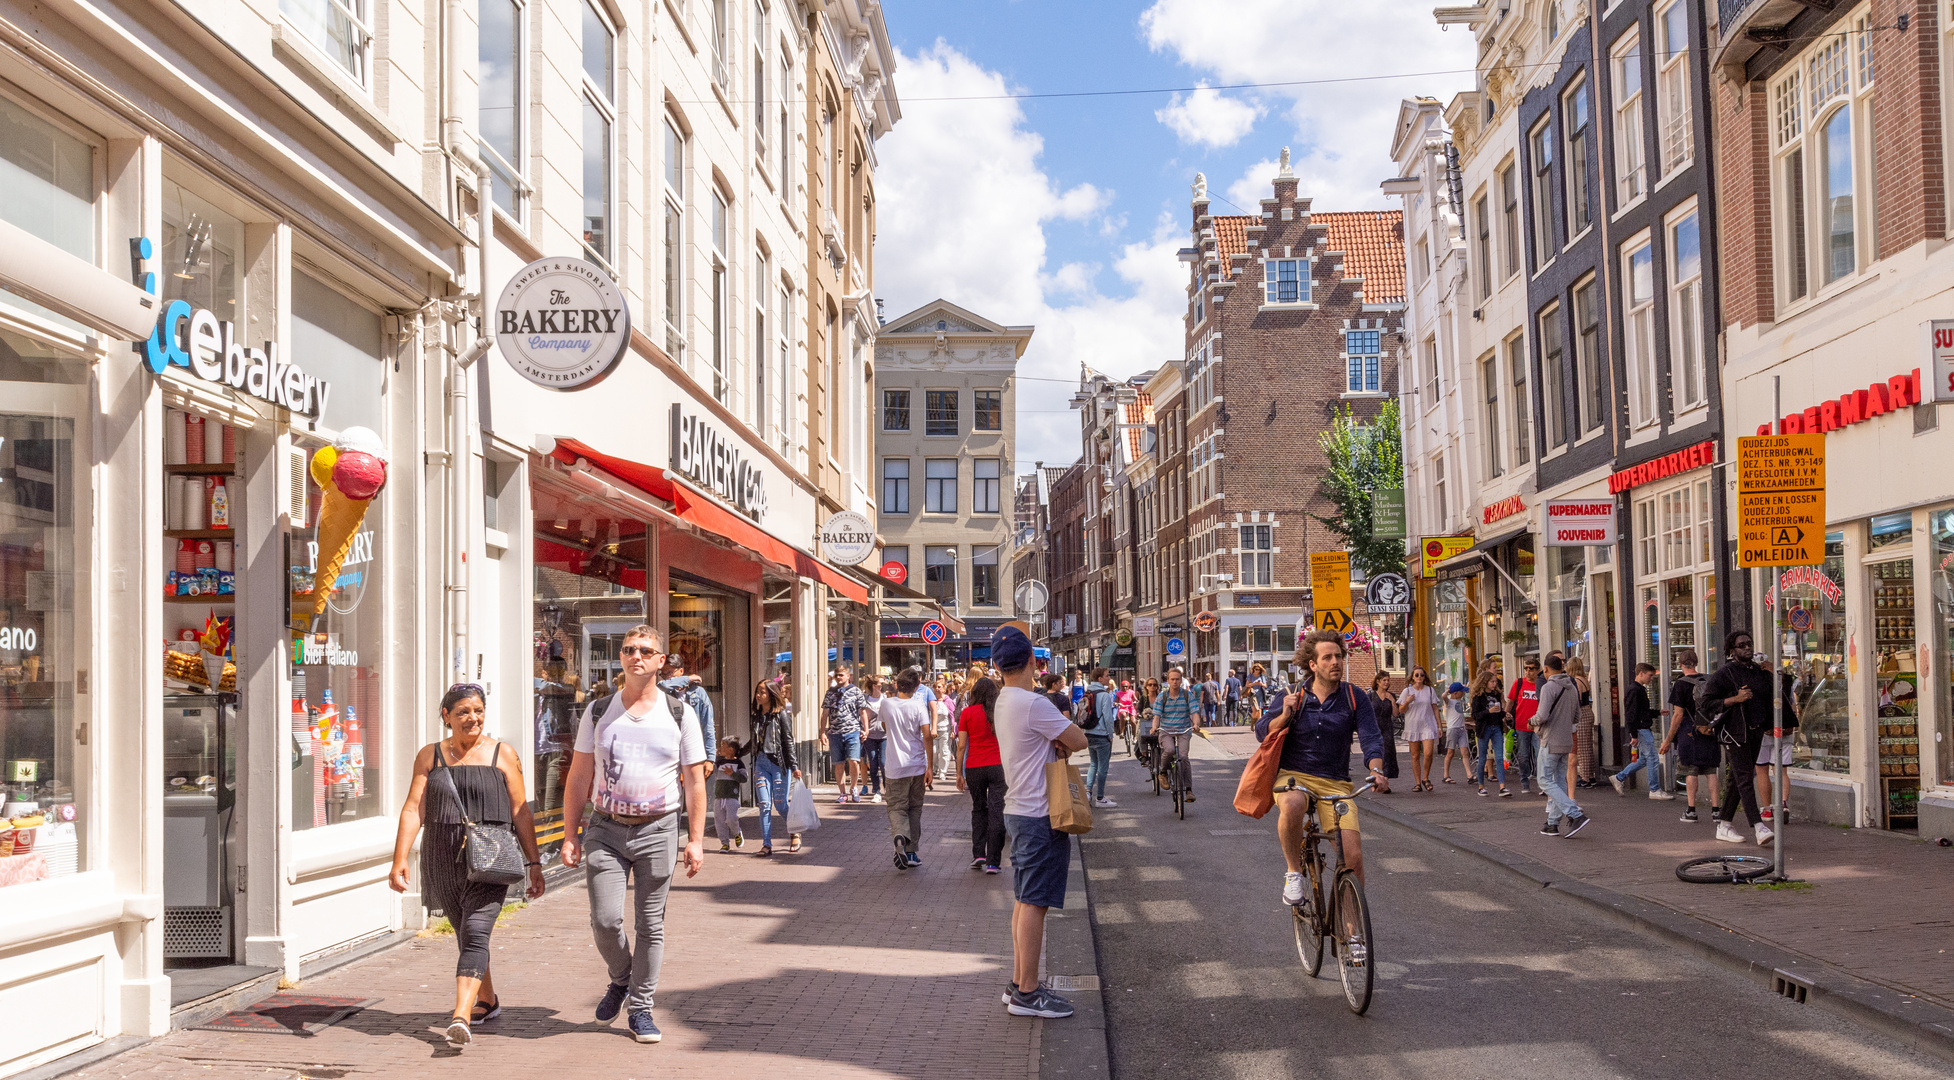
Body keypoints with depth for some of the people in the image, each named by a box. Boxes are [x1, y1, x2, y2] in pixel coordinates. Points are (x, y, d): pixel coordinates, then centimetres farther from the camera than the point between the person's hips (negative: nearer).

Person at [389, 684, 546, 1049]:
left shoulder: (502, 754, 4)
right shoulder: (430, 756, 8)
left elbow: (520, 812, 4)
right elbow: (413, 809, 1)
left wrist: (534, 863, 2)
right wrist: (400, 859, -9)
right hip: (443, 860, 3)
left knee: (475, 934, -17)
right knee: (464, 934, 15)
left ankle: (461, 1017, -25)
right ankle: (487, 1000, 35)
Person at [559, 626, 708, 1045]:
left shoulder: (679, 713, 2)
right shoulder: (598, 712, 5)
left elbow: (694, 781, 3)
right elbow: (579, 777, 7)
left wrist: (696, 840, -3)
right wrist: (570, 835, 1)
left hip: (658, 830, 0)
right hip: (606, 829, 1)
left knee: (650, 925, 4)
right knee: (605, 919, -9)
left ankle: (641, 1008, 18)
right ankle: (621, 980, 21)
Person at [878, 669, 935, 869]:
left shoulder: (886, 704, -1)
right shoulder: (918, 706, -7)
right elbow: (927, 736, -12)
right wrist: (930, 767, -8)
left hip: (895, 768, 0)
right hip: (917, 767, 0)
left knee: (897, 808, 3)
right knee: (915, 809, 13)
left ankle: (899, 837, -29)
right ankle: (912, 853, 15)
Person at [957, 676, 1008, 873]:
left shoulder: (967, 713, 0)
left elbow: (961, 746, 0)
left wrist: (959, 773, 6)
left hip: (974, 768, 0)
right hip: (997, 766, 0)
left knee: (978, 809, 18)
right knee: (996, 812, 0)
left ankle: (978, 855, 10)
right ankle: (992, 862, -3)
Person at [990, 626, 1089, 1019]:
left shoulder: (1002, 703, 11)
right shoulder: (1033, 704, -19)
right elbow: (1079, 741, -13)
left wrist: (1055, 740, -6)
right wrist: (1063, 738, 6)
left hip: (1018, 810, 10)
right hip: (1040, 817, -10)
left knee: (1024, 900, 15)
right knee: (1035, 903, -5)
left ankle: (1019, 983, 21)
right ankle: (1027, 993, -2)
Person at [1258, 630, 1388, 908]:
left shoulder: (1355, 699, 3)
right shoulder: (1293, 697, 3)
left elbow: (1371, 738, -6)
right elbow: (1261, 733, 0)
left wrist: (1376, 770, -26)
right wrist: (1285, 715, -20)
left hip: (1335, 782, 1)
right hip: (1293, 775, -1)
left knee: (1353, 856, -11)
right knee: (1292, 805, -38)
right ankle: (1293, 872, -14)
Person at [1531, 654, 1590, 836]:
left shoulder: (1548, 687, -14)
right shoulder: (1572, 688, 10)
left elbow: (1543, 716, -21)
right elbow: (1577, 716, 16)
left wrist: (1534, 720, -1)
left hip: (1551, 741, -8)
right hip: (1566, 741, 8)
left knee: (1546, 781, -3)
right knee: (1559, 782, 11)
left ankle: (1576, 815, -16)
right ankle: (1553, 824, 15)